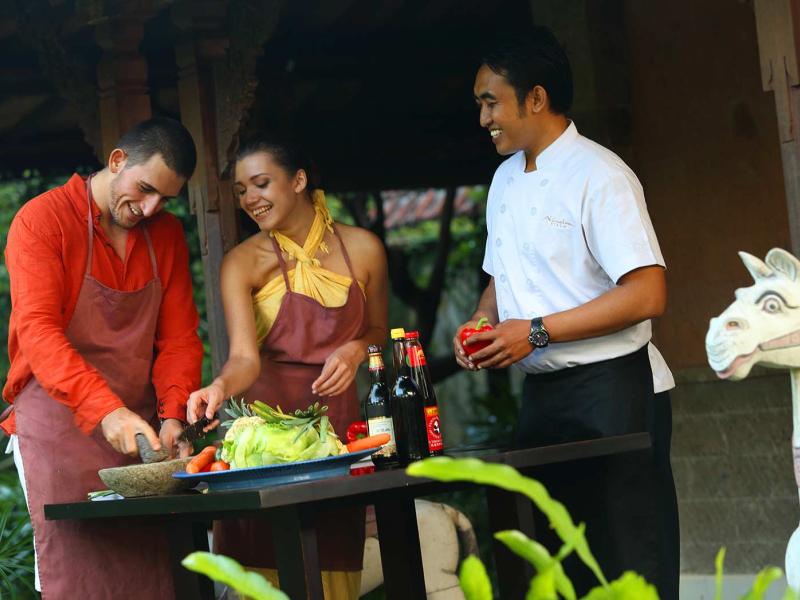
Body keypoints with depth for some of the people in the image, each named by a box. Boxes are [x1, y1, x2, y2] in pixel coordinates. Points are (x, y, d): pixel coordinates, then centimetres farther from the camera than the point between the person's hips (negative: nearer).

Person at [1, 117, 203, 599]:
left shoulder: (167, 233, 8)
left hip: (138, 428, 5)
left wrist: (173, 415, -12)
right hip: (58, 423, -5)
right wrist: (105, 409, -31)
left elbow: (179, 337, 7)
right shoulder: (42, 219, -9)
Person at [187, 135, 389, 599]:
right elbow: (245, 357, -13)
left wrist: (356, 350, -4)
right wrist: (220, 387, -34)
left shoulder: (362, 249, 4)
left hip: (337, 419, 2)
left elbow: (378, 332, 18)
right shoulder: (242, 263, -2)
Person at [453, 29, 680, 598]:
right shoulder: (506, 179, 14)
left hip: (609, 388, -8)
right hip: (543, 394, 8)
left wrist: (536, 332, -19)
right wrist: (481, 323, 5)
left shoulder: (599, 175, -12)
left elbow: (647, 294, -20)